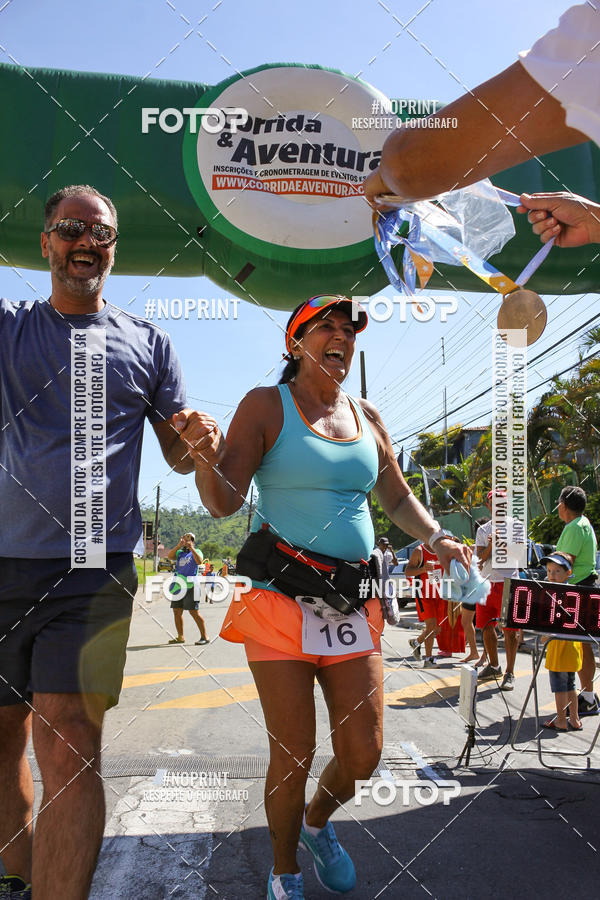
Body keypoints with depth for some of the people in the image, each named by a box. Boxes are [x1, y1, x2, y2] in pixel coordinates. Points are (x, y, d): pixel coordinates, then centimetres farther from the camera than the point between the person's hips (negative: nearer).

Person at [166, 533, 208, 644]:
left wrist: (192, 548, -22)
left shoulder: (196, 552, 4)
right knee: (177, 611, 7)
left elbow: (199, 561, -16)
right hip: (178, 586, 6)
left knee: (194, 612, -10)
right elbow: (169, 556, -1)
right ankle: (180, 637, 17)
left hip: (190, 586, -6)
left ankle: (204, 637, -6)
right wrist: (178, 546, -13)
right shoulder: (179, 553, 17)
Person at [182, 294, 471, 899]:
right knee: (292, 756, -1)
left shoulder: (366, 417, 12)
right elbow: (223, 502, -9)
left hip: (353, 605, 5)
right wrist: (206, 452, -29)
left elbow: (397, 498, 23)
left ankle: (318, 823, 40)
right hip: (281, 600, -4)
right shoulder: (266, 406, -2)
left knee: (363, 754, 5)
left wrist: (436, 538, 6)